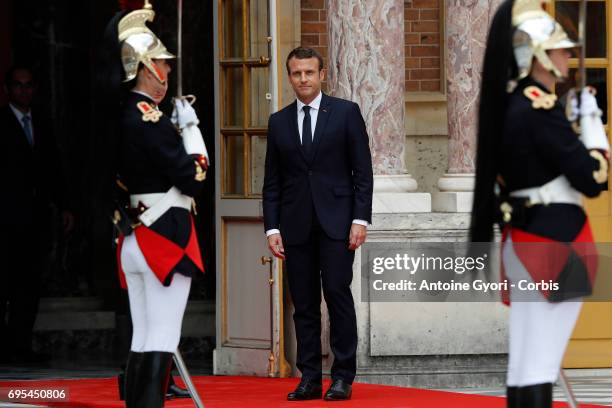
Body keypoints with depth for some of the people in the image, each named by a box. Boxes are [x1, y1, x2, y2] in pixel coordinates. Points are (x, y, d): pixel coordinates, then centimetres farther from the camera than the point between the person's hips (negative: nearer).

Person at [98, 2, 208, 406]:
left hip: (133, 242, 9)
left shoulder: (120, 117, 10)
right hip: (166, 238, -9)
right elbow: (193, 178, -15)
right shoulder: (151, 119, -16)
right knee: (161, 343, -8)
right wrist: (190, 127, -5)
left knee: (142, 341, 11)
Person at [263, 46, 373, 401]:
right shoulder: (279, 122, 12)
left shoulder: (346, 113, 3)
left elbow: (362, 171, 1)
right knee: (304, 304, 2)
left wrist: (360, 219, -8)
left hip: (336, 222, -3)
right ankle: (310, 379, 5)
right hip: (296, 226, 3)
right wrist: (272, 228, 3)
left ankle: (343, 377, -5)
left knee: (338, 294, -9)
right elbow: (272, 182, 12)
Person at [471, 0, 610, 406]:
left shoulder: (511, 104, 11)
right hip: (554, 246, -9)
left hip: (525, 242, 9)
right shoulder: (541, 108, -16)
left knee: (526, 359, 12)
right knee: (540, 362, -8)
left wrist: (574, 125, 16)